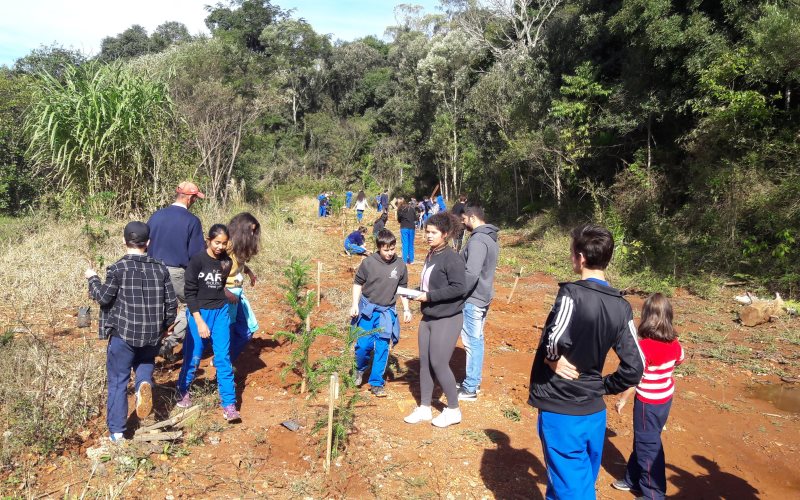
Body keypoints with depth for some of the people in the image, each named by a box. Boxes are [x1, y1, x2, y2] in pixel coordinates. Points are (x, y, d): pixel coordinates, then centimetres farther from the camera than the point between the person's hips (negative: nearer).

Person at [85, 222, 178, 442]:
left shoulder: (118, 268, -11)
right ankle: (144, 384, -9)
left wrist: (92, 279, 11)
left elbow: (104, 297, -6)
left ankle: (116, 431, 15)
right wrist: (164, 326, 18)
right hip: (152, 335, 3)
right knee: (145, 365, 26)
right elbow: (172, 303, 2)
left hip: (123, 334, -2)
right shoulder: (161, 269, -1)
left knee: (118, 381, 10)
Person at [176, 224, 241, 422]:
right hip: (199, 313, -3)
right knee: (193, 357, 7)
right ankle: (183, 390, 35)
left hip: (220, 312, 3)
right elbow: (190, 293, -11)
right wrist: (199, 321, -14)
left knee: (223, 358, 0)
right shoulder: (197, 261, -12)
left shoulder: (226, 262, 0)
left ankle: (229, 405, 1)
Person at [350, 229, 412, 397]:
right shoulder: (369, 262, -9)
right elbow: (358, 283, 1)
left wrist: (406, 309, 8)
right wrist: (355, 304, -6)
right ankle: (360, 369, 28)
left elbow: (403, 288, 11)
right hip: (367, 308, -2)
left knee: (382, 347, 3)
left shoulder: (400, 265, -2)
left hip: (387, 311, 2)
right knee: (363, 344, -3)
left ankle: (376, 383, 14)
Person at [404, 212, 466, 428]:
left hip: (447, 319, -8)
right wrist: (418, 292, 1)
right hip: (428, 317, 8)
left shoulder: (452, 258, -16)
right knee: (425, 362, 11)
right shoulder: (431, 255, 10)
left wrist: (429, 296, -19)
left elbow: (458, 288, -23)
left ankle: (453, 410, 14)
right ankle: (424, 408, 24)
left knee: (439, 363, -4)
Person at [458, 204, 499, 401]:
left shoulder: (477, 240, -20)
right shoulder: (490, 238, 11)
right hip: (484, 296, 10)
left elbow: (471, 273, -29)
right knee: (477, 340, 16)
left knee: (472, 342, -1)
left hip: (472, 299, -10)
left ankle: (470, 389, 8)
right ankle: (474, 381, 28)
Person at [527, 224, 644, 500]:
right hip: (594, 411, 7)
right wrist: (602, 386, 11)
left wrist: (552, 359, -15)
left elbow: (555, 339, -35)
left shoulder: (572, 293, -18)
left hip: (560, 410, -6)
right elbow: (634, 367, 0)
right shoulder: (621, 306, 0)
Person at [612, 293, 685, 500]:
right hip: (665, 398, 8)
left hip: (648, 402, -8)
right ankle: (634, 479, 36)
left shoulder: (644, 346, -26)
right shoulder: (674, 343, -4)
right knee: (643, 441, 22)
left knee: (648, 446, 7)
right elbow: (679, 360, 17)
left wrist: (622, 399, -11)